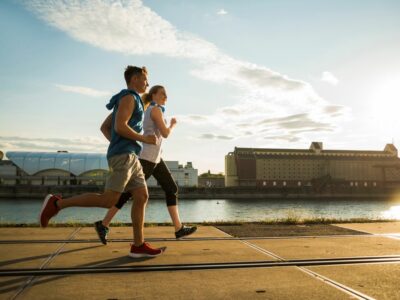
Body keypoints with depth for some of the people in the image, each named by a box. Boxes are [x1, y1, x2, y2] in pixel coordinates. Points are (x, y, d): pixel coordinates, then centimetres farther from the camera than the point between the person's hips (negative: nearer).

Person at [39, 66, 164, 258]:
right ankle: (57, 203, -2)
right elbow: (119, 127, -19)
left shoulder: (127, 101, 25)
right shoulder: (128, 97, -6)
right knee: (108, 201, -12)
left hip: (129, 157, 10)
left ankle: (138, 246, 1)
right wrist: (145, 139, -9)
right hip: (124, 156, -10)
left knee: (142, 197, 2)